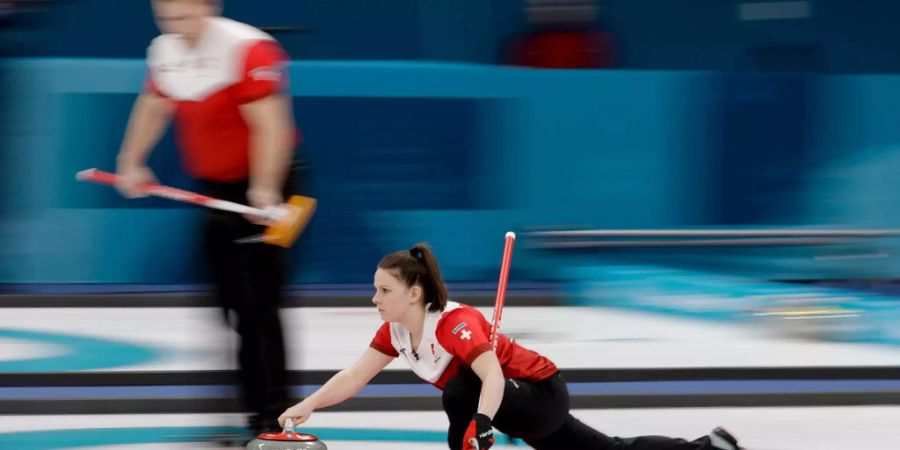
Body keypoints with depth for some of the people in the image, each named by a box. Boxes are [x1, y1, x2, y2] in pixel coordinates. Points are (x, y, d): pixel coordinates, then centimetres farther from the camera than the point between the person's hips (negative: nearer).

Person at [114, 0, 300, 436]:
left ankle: (272, 415, -12)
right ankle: (255, 404, 18)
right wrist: (131, 163, 9)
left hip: (263, 187, -8)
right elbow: (152, 106, 18)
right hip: (216, 188, 8)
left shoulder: (247, 48, -23)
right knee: (233, 302, 10)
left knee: (258, 303, -13)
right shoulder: (164, 50, 3)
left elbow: (270, 124, -28)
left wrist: (265, 189, -35)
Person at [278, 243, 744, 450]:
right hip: (523, 406, 9)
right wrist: (305, 407, -19)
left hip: (542, 395, -9)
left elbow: (492, 376, -44)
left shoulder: (454, 323, -32)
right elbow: (353, 377, -7)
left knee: (460, 393, -34)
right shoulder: (395, 332, -7)